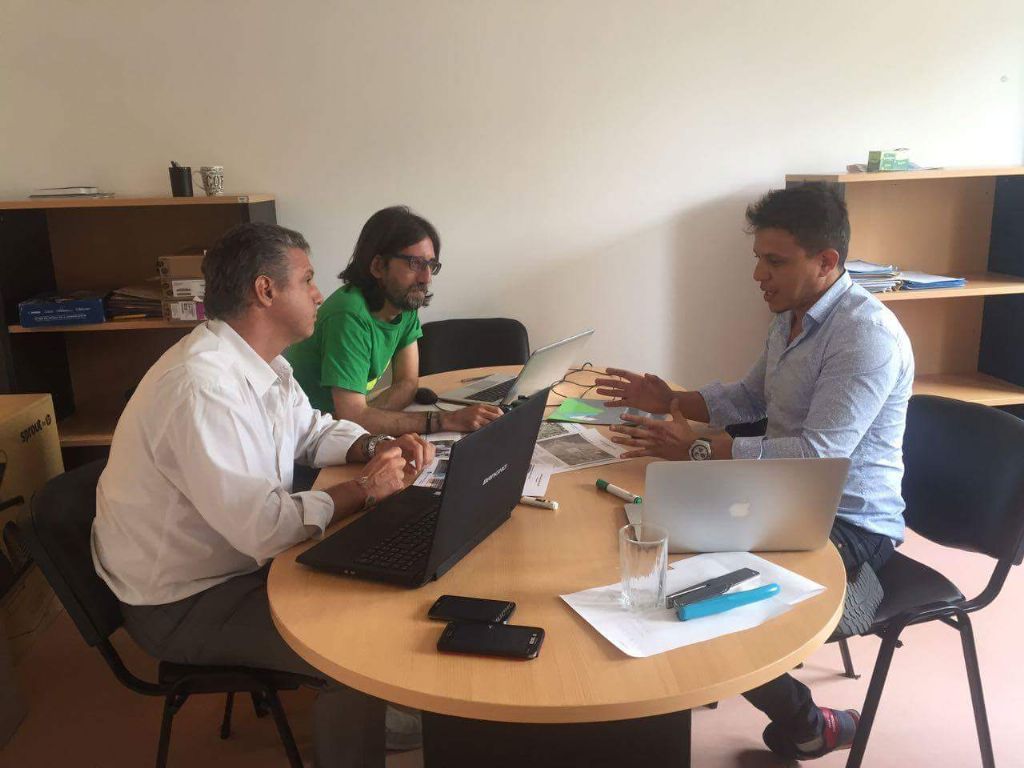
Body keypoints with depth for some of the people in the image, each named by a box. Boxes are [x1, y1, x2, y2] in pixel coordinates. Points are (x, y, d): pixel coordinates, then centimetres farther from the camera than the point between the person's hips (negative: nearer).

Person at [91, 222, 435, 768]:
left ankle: (386, 716, 30)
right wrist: (363, 489, -20)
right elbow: (265, 528, -34)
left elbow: (312, 431, 15)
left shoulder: (263, 363, 0)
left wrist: (377, 448, -5)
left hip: (241, 559, 9)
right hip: (184, 603, -9)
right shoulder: (201, 386, -32)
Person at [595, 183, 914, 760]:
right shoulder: (792, 318, 6)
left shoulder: (866, 333, -23)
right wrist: (670, 400, 4)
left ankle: (805, 726, 6)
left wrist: (700, 449, -30)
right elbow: (748, 399, 19)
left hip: (849, 525, -9)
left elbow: (818, 455, -31)